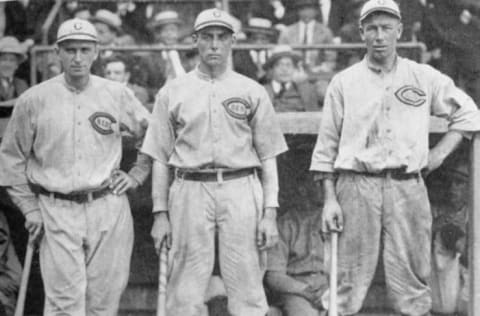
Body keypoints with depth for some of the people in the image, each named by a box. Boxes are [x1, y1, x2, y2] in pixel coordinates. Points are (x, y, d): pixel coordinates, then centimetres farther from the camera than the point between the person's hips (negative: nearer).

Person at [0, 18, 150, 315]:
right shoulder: (33, 100, 1)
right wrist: (30, 209, 3)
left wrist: (136, 175, 8)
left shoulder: (118, 95, 5)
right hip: (57, 212, -2)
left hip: (108, 209, 2)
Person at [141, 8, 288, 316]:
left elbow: (268, 157, 7)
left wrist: (270, 212, -2)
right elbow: (160, 158, 10)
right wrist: (160, 213, 3)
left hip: (241, 191, 0)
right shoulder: (172, 92, 10)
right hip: (190, 191, 0)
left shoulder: (253, 92, 9)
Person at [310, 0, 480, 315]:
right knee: (350, 279, -2)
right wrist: (329, 200, 0)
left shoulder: (425, 77, 9)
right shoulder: (344, 82, 6)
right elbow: (327, 146, 6)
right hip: (357, 185, -1)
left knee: (413, 279, 1)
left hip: (408, 186, 1)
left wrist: (440, 152, 6)